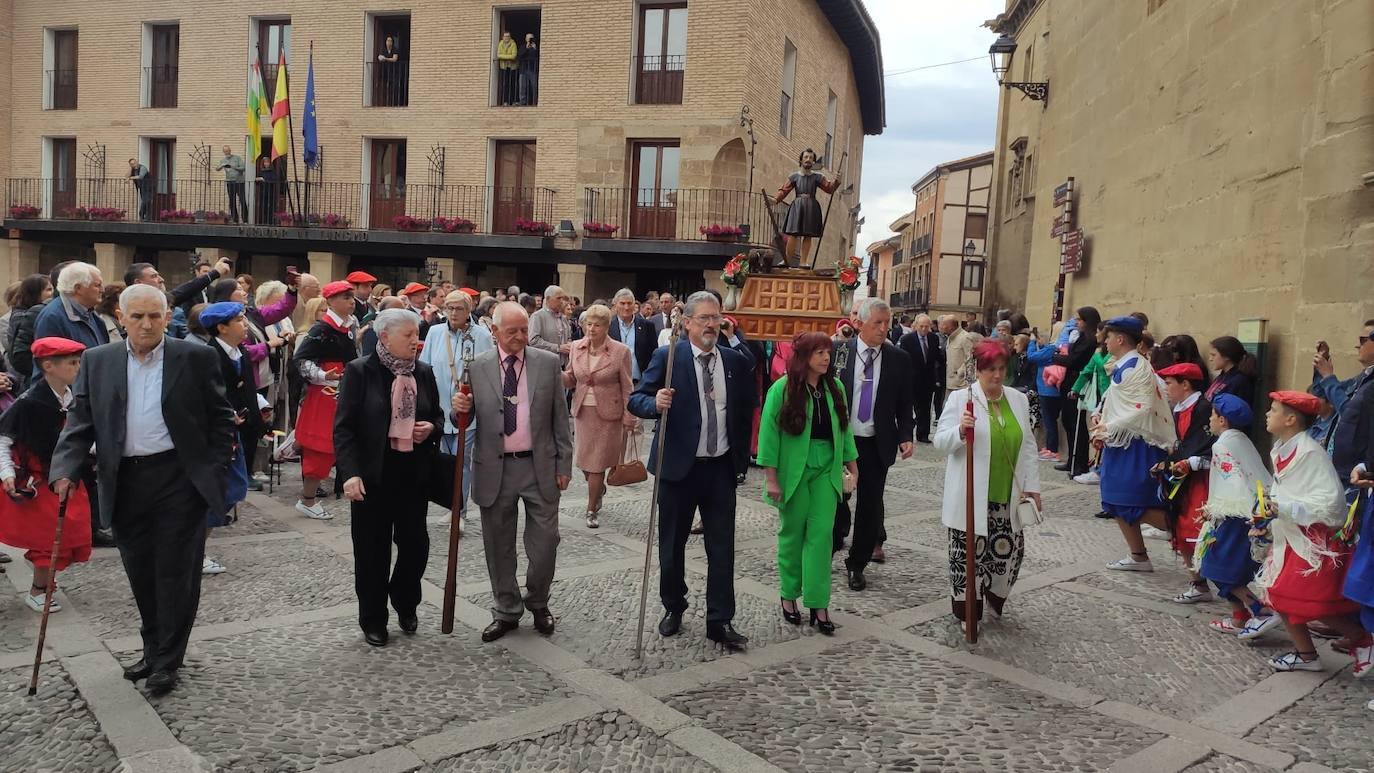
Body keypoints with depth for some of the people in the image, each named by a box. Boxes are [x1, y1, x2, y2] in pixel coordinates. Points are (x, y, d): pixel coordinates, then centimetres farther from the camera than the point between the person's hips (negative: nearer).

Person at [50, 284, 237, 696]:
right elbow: (80, 422, 5)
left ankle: (167, 660, 16)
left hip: (181, 480, -3)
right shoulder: (97, 362, 5)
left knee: (176, 571, 3)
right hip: (125, 484, 4)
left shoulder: (196, 358, -4)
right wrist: (66, 470, -9)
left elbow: (221, 418, 1)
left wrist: (213, 472, -4)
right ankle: (152, 650, 32)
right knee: (141, 573, 14)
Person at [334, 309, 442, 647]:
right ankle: (373, 619, 23)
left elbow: (437, 416, 19)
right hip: (373, 474, -4)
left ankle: (405, 604, 32)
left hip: (414, 473, 4)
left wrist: (431, 428, -5)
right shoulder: (359, 371, -7)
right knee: (372, 549, 7)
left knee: (415, 543, 6)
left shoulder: (424, 372, 6)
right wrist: (350, 473, -19)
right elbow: (344, 427, -10)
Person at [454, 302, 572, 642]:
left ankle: (538, 603, 30)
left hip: (539, 466, 0)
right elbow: (469, 420, 7)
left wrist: (564, 464, 1)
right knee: (499, 546, 11)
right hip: (495, 468, 1)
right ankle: (507, 611, 29)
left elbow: (560, 417, 3)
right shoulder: (477, 367, 0)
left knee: (545, 542, 4)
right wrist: (461, 407, -16)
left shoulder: (548, 362, 0)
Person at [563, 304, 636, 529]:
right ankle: (599, 488, 41)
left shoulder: (620, 351, -10)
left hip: (607, 413, -4)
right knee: (585, 461, 10)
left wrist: (629, 419, -7)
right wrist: (557, 374, -13)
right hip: (582, 411, 4)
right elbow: (571, 379, 9)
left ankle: (591, 510, 14)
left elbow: (627, 388, -6)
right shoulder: (576, 348, 2)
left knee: (597, 462, -1)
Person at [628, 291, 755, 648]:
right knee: (672, 544, 11)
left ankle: (720, 620, 14)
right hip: (679, 467, -2)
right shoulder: (667, 357, -6)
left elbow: (746, 411, 14)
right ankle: (673, 608, 31)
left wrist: (742, 455, 9)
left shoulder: (736, 361, 5)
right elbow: (636, 400, -8)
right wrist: (655, 403, -30)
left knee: (722, 548, 4)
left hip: (721, 468, 2)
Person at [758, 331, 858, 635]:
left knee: (821, 534, -1)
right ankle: (789, 595, 25)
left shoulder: (834, 387, 4)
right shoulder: (782, 389, -9)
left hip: (826, 472, 3)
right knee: (792, 533, 9)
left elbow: (844, 428, 11)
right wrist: (771, 478, -12)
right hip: (793, 472, -3)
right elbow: (769, 433, -9)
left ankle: (818, 604, 3)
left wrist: (852, 465, 10)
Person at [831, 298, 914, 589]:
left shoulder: (899, 359, 1)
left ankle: (857, 565, 22)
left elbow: (904, 404, 5)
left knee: (869, 505, 7)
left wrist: (906, 436, -6)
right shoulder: (838, 352, -3)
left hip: (877, 444, 1)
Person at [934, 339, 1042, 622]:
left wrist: (1032, 486, 7)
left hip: (1008, 497, 4)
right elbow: (940, 443, -9)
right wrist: (960, 430, -29)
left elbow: (1028, 447, 13)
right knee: (969, 555, 2)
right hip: (972, 498, -4)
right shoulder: (960, 399, -7)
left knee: (1011, 552, 8)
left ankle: (994, 599, 34)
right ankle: (967, 612, 20)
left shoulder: (1018, 399, 9)